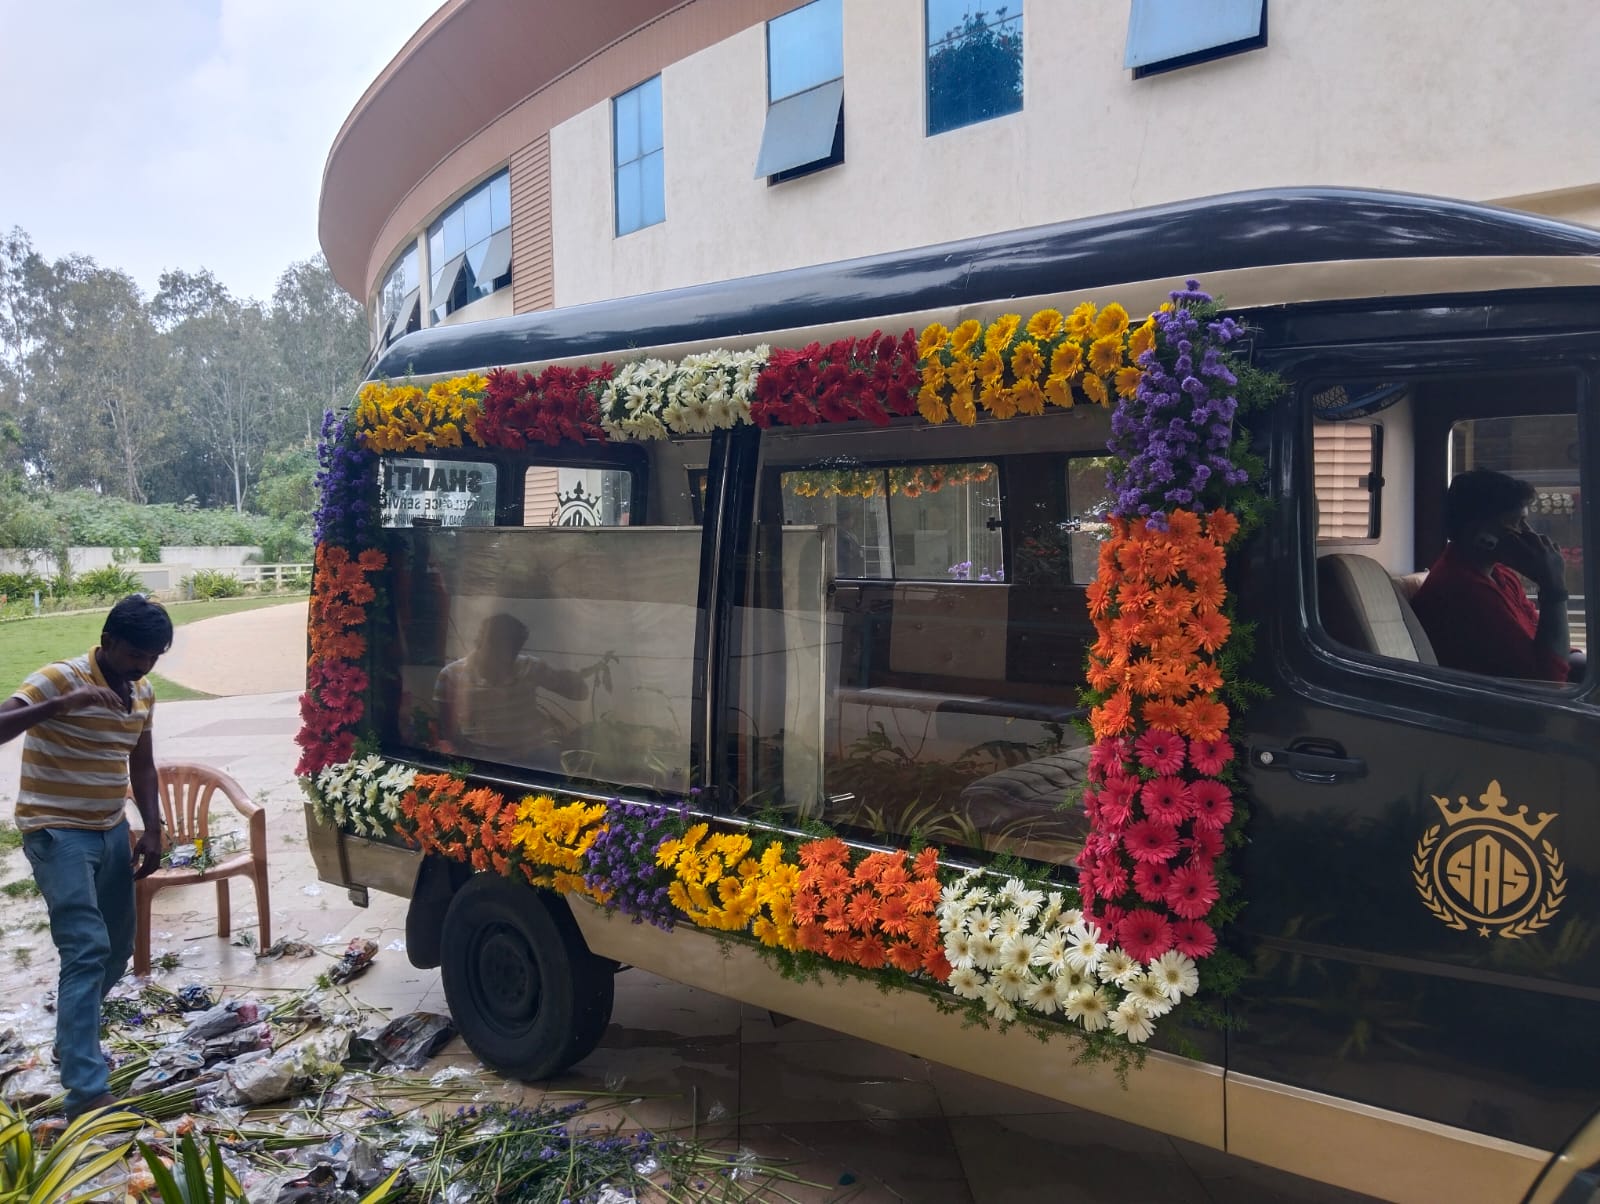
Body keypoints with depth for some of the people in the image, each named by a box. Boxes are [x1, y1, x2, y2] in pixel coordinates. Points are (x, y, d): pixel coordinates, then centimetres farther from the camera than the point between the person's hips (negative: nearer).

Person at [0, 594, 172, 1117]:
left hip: (111, 831, 8)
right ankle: (87, 1090, -13)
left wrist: (152, 828, 8)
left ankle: (74, 1034, 39)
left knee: (118, 947, 16)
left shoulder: (143, 693, 6)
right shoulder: (59, 679, -16)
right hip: (57, 834, -8)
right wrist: (62, 703, -40)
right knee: (87, 951, -15)